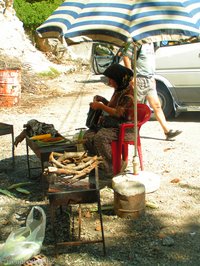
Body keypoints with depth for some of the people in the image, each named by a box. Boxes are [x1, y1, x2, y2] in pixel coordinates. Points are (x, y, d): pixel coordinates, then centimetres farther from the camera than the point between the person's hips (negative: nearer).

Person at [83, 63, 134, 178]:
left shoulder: (128, 93, -16)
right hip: (111, 124, 10)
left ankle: (110, 170, -23)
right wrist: (103, 100, 12)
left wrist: (101, 106, -19)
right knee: (88, 136, -9)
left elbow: (118, 113, -23)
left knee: (100, 137, -33)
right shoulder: (118, 90, 15)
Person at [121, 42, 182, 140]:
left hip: (149, 80, 8)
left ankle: (167, 131, 2)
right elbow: (126, 56, -16)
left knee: (157, 105, 3)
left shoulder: (151, 43, 16)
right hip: (139, 79, -7)